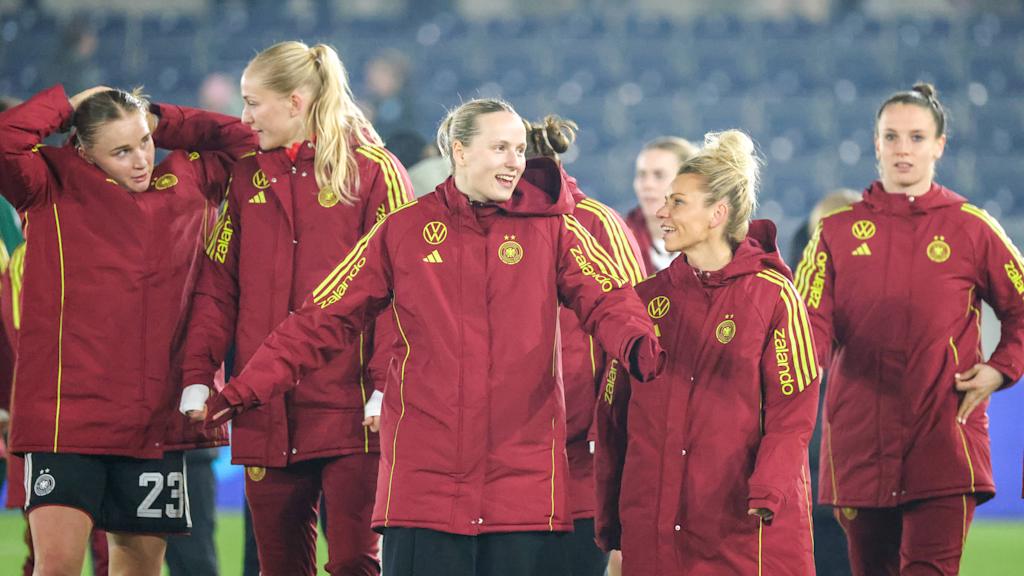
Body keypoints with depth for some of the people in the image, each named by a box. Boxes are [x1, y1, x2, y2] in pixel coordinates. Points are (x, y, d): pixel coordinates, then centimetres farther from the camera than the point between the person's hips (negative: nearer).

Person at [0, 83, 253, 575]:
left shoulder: (189, 182, 11)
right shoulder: (54, 187, 0)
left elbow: (242, 139, 19)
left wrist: (159, 120, 10)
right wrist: (68, 105, -2)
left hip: (156, 421, 4)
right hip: (66, 418, -4)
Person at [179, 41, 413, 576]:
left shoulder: (373, 170, -1)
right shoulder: (249, 175, 13)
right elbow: (218, 285, 12)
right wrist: (198, 376, 1)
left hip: (349, 412, -5)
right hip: (265, 415, 5)